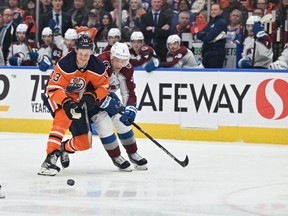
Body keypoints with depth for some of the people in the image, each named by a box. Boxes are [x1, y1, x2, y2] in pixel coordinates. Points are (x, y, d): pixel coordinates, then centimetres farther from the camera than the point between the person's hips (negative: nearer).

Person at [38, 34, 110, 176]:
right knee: (64, 118, -39)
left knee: (84, 143, 1)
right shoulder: (65, 64, -29)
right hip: (56, 97, -5)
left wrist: (92, 96, -23)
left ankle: (64, 149, 36)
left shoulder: (96, 66, -16)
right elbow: (53, 88, -27)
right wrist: (66, 103, -42)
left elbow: (104, 86, -4)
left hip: (77, 101, 5)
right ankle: (50, 158, -42)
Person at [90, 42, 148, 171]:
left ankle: (133, 154, 20)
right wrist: (106, 102, -33)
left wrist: (130, 109, -23)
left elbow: (129, 92, -8)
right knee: (104, 125, -17)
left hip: (108, 94, 7)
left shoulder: (127, 69, -12)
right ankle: (116, 158, -2)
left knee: (124, 122, 3)